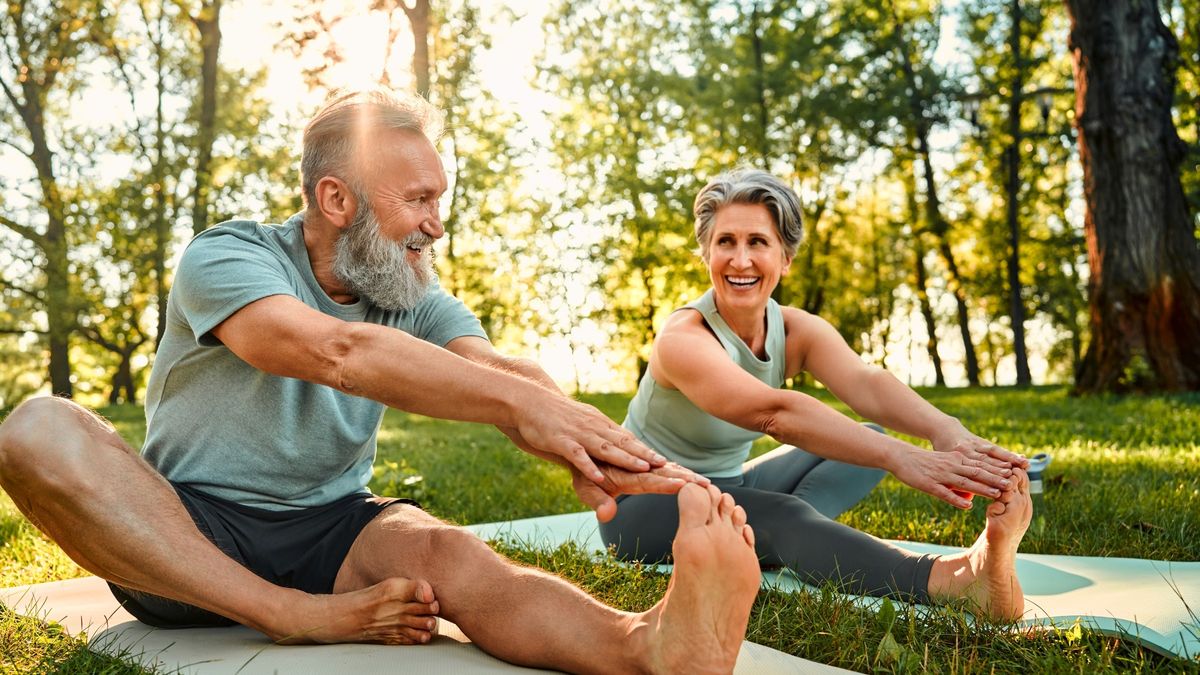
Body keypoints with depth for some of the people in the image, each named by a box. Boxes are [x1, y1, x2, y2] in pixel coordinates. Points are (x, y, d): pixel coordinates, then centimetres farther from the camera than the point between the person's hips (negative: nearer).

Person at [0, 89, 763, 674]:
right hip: (184, 536, -2)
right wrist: (517, 399, -43)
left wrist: (581, 438, -40)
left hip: (330, 528, 2)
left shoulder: (417, 299, 3)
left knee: (443, 551, -31)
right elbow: (333, 350, -33)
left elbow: (495, 370, -17)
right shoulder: (226, 259, -12)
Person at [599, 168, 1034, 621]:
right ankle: (960, 580, -54)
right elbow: (774, 413, -45)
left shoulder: (799, 332, -7)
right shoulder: (683, 339, -27)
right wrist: (897, 456, -57)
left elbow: (865, 382, -29)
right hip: (644, 506, -7)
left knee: (867, 439, -5)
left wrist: (945, 430, -50)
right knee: (780, 515, -37)